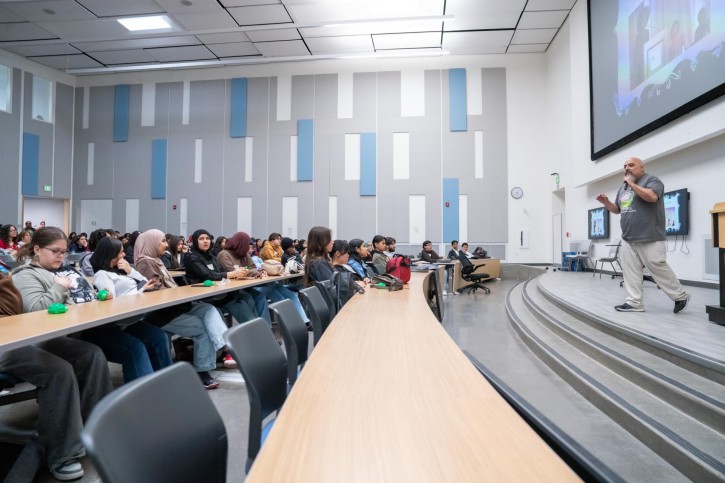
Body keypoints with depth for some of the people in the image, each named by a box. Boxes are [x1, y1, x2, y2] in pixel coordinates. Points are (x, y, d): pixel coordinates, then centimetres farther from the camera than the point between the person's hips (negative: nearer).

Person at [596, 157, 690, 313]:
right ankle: (634, 302, 5)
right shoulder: (622, 188, 19)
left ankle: (680, 296, 15)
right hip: (627, 239, 7)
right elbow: (617, 210, 24)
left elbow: (652, 197, -23)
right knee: (630, 271, 2)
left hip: (649, 238, -7)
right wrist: (606, 202, 4)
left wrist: (631, 183, -15)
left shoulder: (651, 180, -3)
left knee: (658, 269, -3)